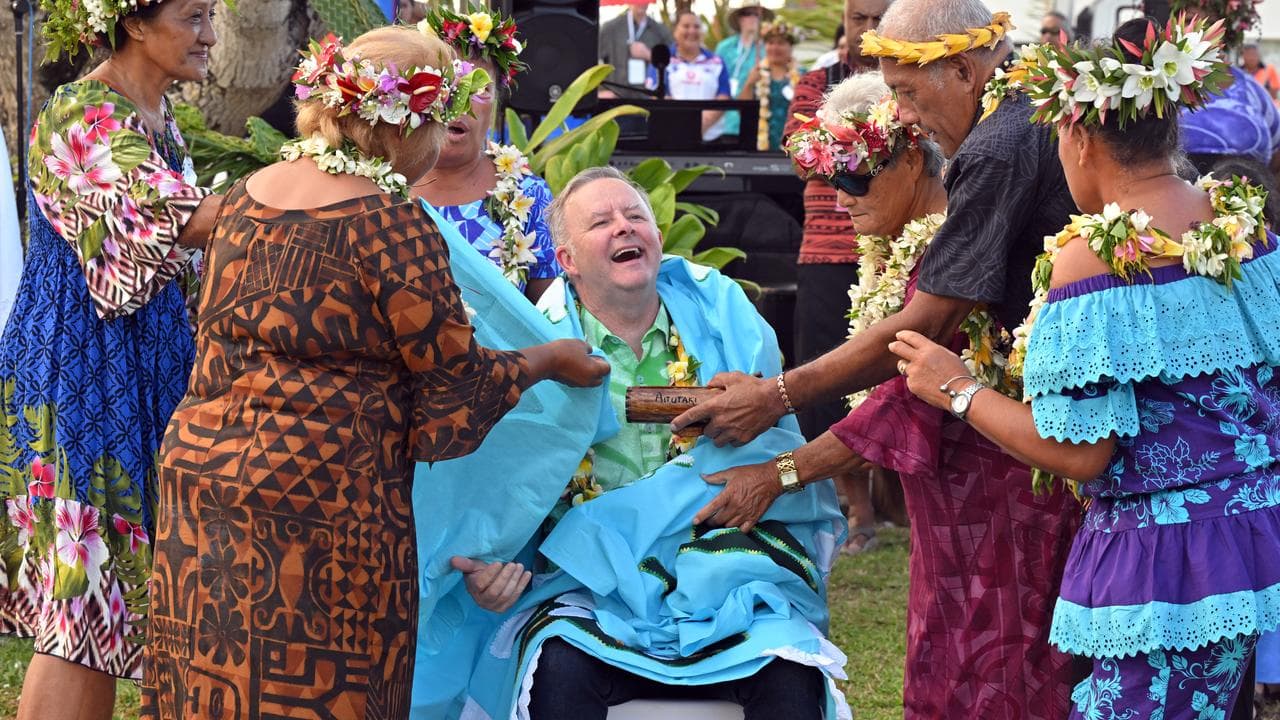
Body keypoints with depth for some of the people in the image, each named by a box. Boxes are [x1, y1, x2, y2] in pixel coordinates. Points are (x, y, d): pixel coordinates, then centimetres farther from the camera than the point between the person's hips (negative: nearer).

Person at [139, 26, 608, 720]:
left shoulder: (247, 194, 9)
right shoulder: (388, 222, -13)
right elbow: (453, 378, -8)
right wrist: (549, 361, 7)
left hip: (202, 463, 7)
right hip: (325, 500, -7)